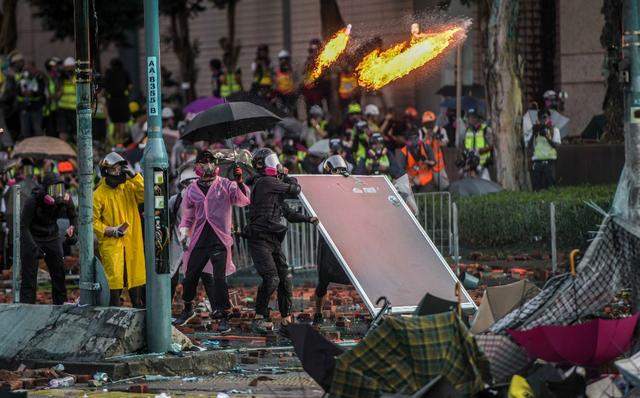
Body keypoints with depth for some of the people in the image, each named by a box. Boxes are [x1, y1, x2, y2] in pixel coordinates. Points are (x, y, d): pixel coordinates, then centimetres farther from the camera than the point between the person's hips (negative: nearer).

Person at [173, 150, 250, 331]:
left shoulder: (225, 185, 1)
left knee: (219, 278, -11)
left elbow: (243, 201, -12)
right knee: (190, 276, 9)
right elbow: (187, 215, 21)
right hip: (199, 240, 4)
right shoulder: (191, 190, 11)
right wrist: (184, 233, 7)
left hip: (220, 240, -4)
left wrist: (240, 183, -26)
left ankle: (223, 317, -4)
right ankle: (188, 309, 33)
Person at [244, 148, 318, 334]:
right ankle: (260, 318, -5)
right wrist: (286, 177, 10)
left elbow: (288, 213, 25)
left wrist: (308, 219, 18)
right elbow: (294, 190, -8)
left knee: (285, 278, 6)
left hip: (273, 240, 9)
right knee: (271, 279, -17)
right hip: (259, 240, -9)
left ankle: (287, 320, 11)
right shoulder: (266, 182, -10)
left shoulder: (273, 185, 20)